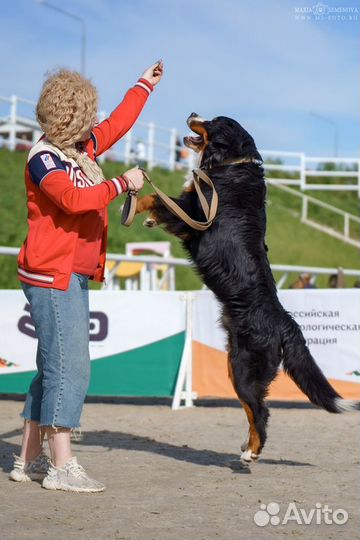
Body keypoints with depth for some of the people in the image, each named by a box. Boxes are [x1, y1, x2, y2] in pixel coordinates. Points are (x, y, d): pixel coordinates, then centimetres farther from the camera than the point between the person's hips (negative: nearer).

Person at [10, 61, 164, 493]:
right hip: (51, 277, -10)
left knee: (54, 368, 11)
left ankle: (29, 460, 17)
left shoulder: (82, 147, 13)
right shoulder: (43, 158, -13)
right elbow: (73, 198, -28)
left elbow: (117, 125, 28)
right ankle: (62, 468, -13)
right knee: (69, 367, -14)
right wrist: (122, 184, -22)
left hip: (73, 277, 10)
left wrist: (146, 83, 35)